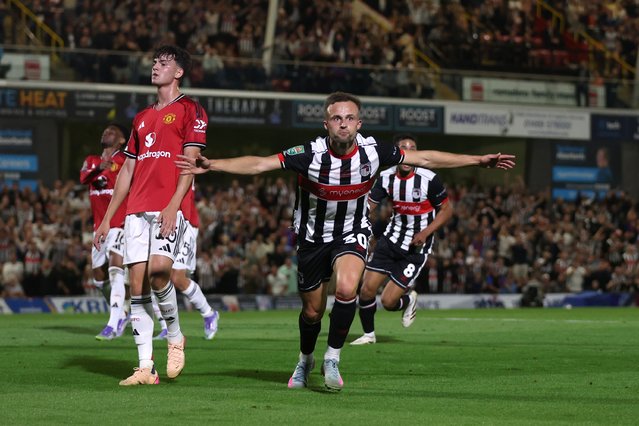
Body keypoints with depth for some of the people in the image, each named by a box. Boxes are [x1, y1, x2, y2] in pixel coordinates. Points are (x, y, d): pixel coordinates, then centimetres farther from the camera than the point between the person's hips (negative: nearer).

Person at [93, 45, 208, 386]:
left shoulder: (190, 111, 4)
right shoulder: (142, 118, 23)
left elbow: (190, 162, -7)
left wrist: (174, 206, -19)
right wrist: (107, 217, 19)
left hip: (169, 208, -6)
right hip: (137, 210, 6)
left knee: (158, 270, -24)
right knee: (137, 282, -3)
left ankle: (175, 336, 1)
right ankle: (145, 368, -3)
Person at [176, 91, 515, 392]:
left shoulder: (372, 152, -17)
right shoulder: (310, 154, -23)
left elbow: (425, 158, -7)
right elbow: (259, 164, -26)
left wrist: (479, 161, -6)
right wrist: (213, 165, -39)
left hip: (352, 235, 0)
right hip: (313, 238, 0)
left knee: (346, 288, -28)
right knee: (312, 311, 11)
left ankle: (332, 359, -8)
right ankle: (305, 360, 43)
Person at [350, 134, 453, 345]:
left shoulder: (429, 179, -16)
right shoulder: (386, 177, -4)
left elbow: (447, 210, -6)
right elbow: (367, 207, 1)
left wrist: (425, 233, -18)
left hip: (416, 248, -4)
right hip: (392, 238, 4)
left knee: (388, 301, -8)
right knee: (366, 290, -3)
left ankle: (409, 300, 28)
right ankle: (369, 334, 23)